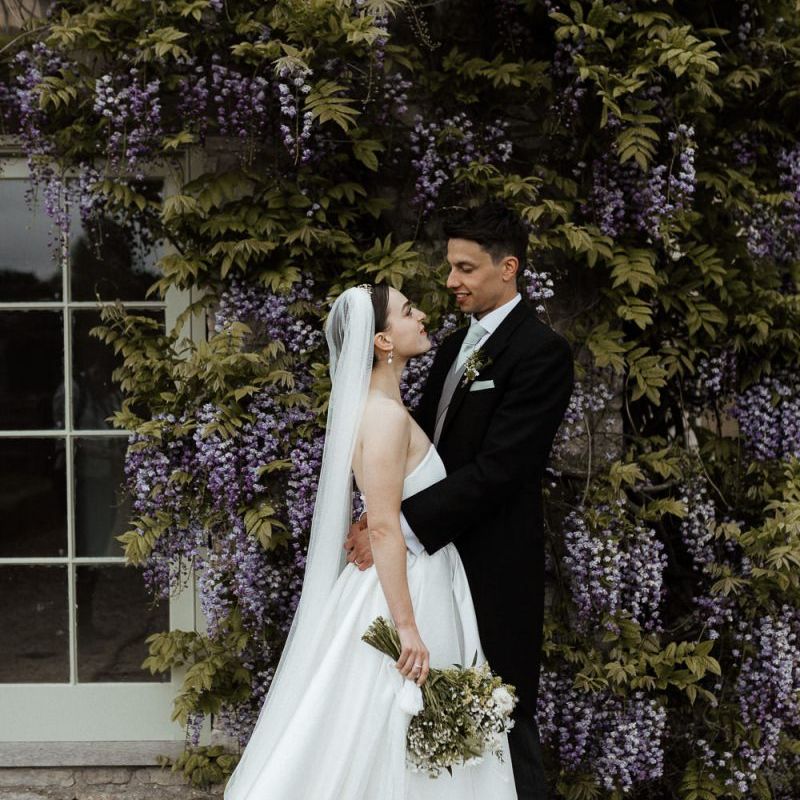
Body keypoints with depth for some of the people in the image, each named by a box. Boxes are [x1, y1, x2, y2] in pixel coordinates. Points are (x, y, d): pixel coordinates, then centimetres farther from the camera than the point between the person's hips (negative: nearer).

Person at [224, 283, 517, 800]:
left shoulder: (378, 407, 11)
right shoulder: (387, 415, -19)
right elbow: (384, 528, -24)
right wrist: (407, 627, -25)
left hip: (412, 589, 10)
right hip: (404, 593, -10)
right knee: (389, 754, -2)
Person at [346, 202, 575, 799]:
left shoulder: (541, 352, -13)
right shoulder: (457, 345, 14)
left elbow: (496, 469, -21)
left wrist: (400, 527, -24)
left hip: (495, 569, -8)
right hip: (439, 555, 8)